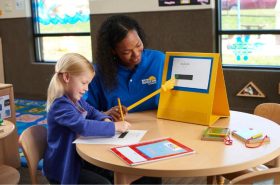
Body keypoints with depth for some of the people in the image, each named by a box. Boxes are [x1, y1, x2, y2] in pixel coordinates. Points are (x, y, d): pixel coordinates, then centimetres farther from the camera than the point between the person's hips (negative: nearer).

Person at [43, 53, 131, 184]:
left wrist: (105, 120, -3)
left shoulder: (76, 100, 5)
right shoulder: (61, 105, -26)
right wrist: (114, 126, -31)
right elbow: (83, 126, -38)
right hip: (62, 167, -9)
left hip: (77, 157, 9)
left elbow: (92, 112, 20)